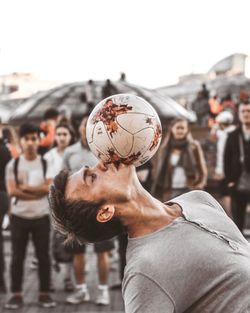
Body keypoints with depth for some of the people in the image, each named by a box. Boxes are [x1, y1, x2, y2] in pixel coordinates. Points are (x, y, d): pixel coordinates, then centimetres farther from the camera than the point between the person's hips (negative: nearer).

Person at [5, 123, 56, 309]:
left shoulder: (45, 164, 3)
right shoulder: (13, 164, 1)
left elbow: (49, 188, -10)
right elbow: (12, 191, -10)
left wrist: (25, 188, -13)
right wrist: (37, 192, -12)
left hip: (41, 217, 0)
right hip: (19, 216, 0)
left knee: (43, 256, 5)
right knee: (17, 257, 5)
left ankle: (45, 294, 14)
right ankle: (16, 294, 13)